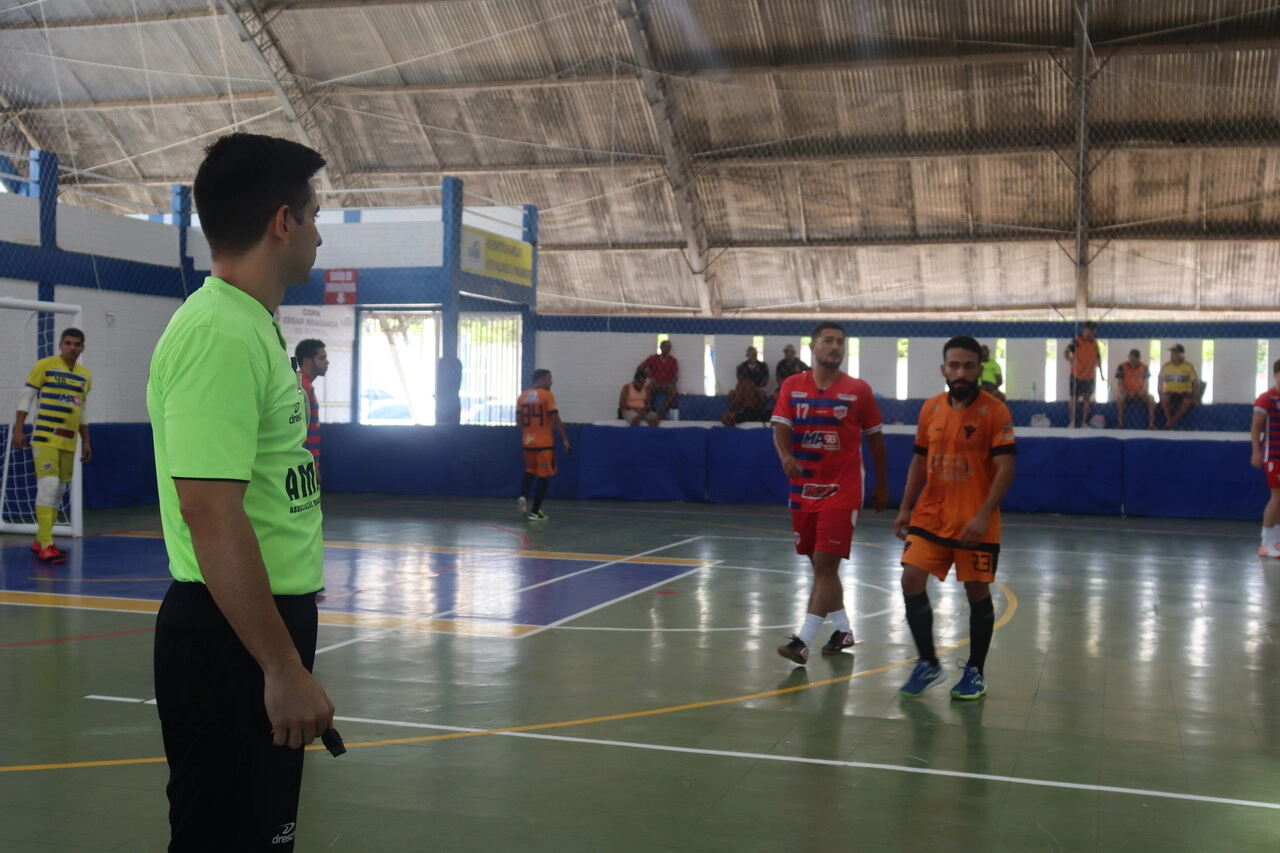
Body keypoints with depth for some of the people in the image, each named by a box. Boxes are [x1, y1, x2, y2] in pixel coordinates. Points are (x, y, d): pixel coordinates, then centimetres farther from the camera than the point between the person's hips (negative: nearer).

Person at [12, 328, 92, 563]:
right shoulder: (44, 366, -4)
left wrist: (86, 443, 18)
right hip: (45, 437, -6)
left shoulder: (85, 376, 12)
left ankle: (40, 541, 22)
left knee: (59, 491, 10)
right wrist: (18, 430, -10)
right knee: (48, 486, -14)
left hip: (68, 442, 6)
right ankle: (45, 546, -14)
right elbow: (25, 398, -3)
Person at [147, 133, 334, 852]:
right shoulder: (219, 334, -19)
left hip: (270, 618, 10)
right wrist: (284, 668, -24)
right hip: (233, 637, -10)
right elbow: (210, 514, -25)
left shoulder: (251, 327, 11)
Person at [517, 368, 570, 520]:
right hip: (544, 443, -6)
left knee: (530, 472, 24)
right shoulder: (547, 395, -10)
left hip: (527, 441, 6)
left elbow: (519, 418, 10)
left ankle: (523, 497, -1)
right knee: (543, 476, 4)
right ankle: (535, 512, 3)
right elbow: (555, 419, -14)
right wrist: (564, 439, -7)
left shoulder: (523, 395, 7)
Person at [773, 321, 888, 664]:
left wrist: (882, 487, 9)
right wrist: (786, 456, -28)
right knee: (820, 564, 13)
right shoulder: (792, 386, 3)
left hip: (842, 491, -4)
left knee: (825, 565, -11)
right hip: (803, 489, 4)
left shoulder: (859, 390, -2)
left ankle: (803, 642, -13)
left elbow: (875, 439, 6)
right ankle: (843, 629, 30)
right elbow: (780, 427, -7)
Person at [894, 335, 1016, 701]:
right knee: (912, 581, -5)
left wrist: (984, 515, -21)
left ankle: (975, 671, 22)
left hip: (975, 523, -4)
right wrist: (905, 508, 7)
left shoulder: (995, 411, -9)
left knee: (978, 593, 5)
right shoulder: (930, 408, 5)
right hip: (930, 517, 4)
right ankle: (928, 663, 11)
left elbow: (1005, 468, -13)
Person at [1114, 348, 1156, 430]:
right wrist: (1126, 393, -26)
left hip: (1139, 393, 2)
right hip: (1126, 394, -2)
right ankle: (1120, 422, -30)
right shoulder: (1122, 367, -6)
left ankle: (1151, 423, -22)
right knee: (1120, 398, -37)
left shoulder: (1144, 367, 1)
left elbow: (1146, 382, 2)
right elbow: (1119, 384, -10)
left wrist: (1143, 391, -19)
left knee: (1151, 399, -26)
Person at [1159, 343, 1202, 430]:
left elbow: (1196, 383, 0)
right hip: (1170, 393, 1)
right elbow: (1160, 383, 8)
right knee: (1164, 399, -34)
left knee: (1188, 400, -35)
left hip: (1184, 393, -1)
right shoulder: (1166, 367, 1)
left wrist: (1196, 398, -10)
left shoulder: (1189, 367, -3)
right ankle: (1170, 422, -32)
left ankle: (1172, 422, -33)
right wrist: (1161, 395, -6)